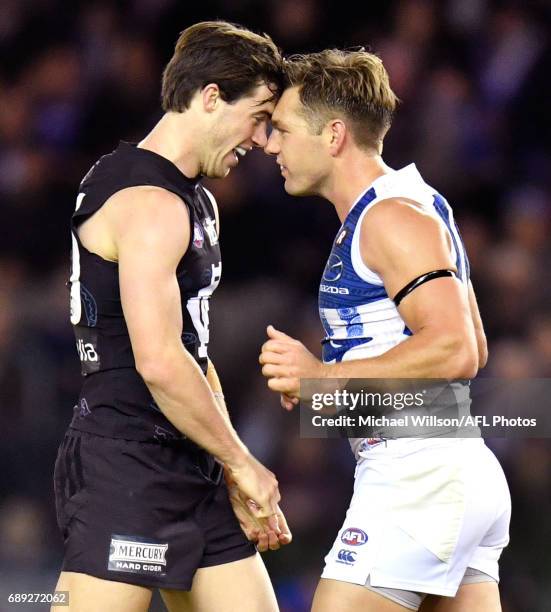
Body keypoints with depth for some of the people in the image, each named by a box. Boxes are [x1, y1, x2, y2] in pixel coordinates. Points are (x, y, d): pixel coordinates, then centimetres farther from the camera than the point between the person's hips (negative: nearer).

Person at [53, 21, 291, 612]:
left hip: (189, 474, 10)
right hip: (123, 468, -10)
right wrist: (242, 463, -12)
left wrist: (238, 481, 16)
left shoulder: (197, 204, 19)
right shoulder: (149, 205, -14)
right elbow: (159, 363, -22)